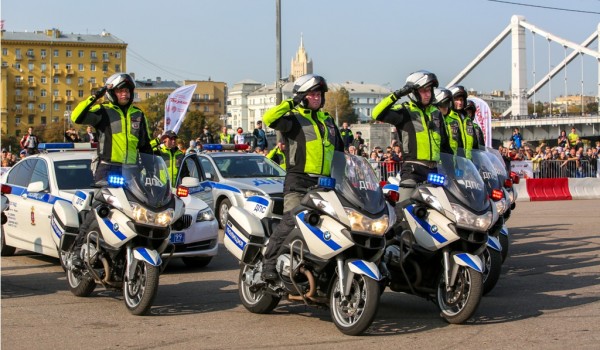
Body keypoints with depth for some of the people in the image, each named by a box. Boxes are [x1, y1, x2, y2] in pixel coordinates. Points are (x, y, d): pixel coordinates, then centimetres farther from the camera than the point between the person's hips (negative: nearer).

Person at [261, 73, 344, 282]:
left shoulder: (327, 120, 21)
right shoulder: (293, 118, 1)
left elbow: (339, 151, 32)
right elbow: (268, 119, -21)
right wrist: (290, 104, -16)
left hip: (325, 184, 7)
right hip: (299, 181, -6)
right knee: (290, 223, -20)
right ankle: (270, 264, -15)